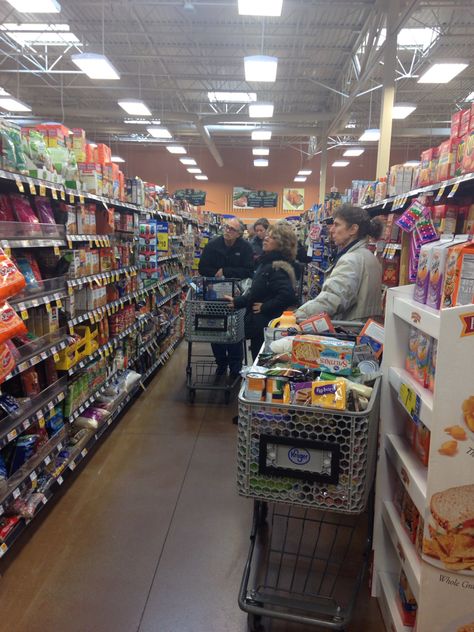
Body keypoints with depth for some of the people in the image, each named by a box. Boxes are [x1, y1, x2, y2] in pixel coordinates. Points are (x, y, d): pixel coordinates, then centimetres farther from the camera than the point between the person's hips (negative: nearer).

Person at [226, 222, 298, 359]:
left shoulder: (278, 267, -20)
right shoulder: (267, 263, 11)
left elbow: (287, 295, -34)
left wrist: (265, 308, -22)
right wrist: (237, 301, 13)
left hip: (267, 328, -10)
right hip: (259, 326, 10)